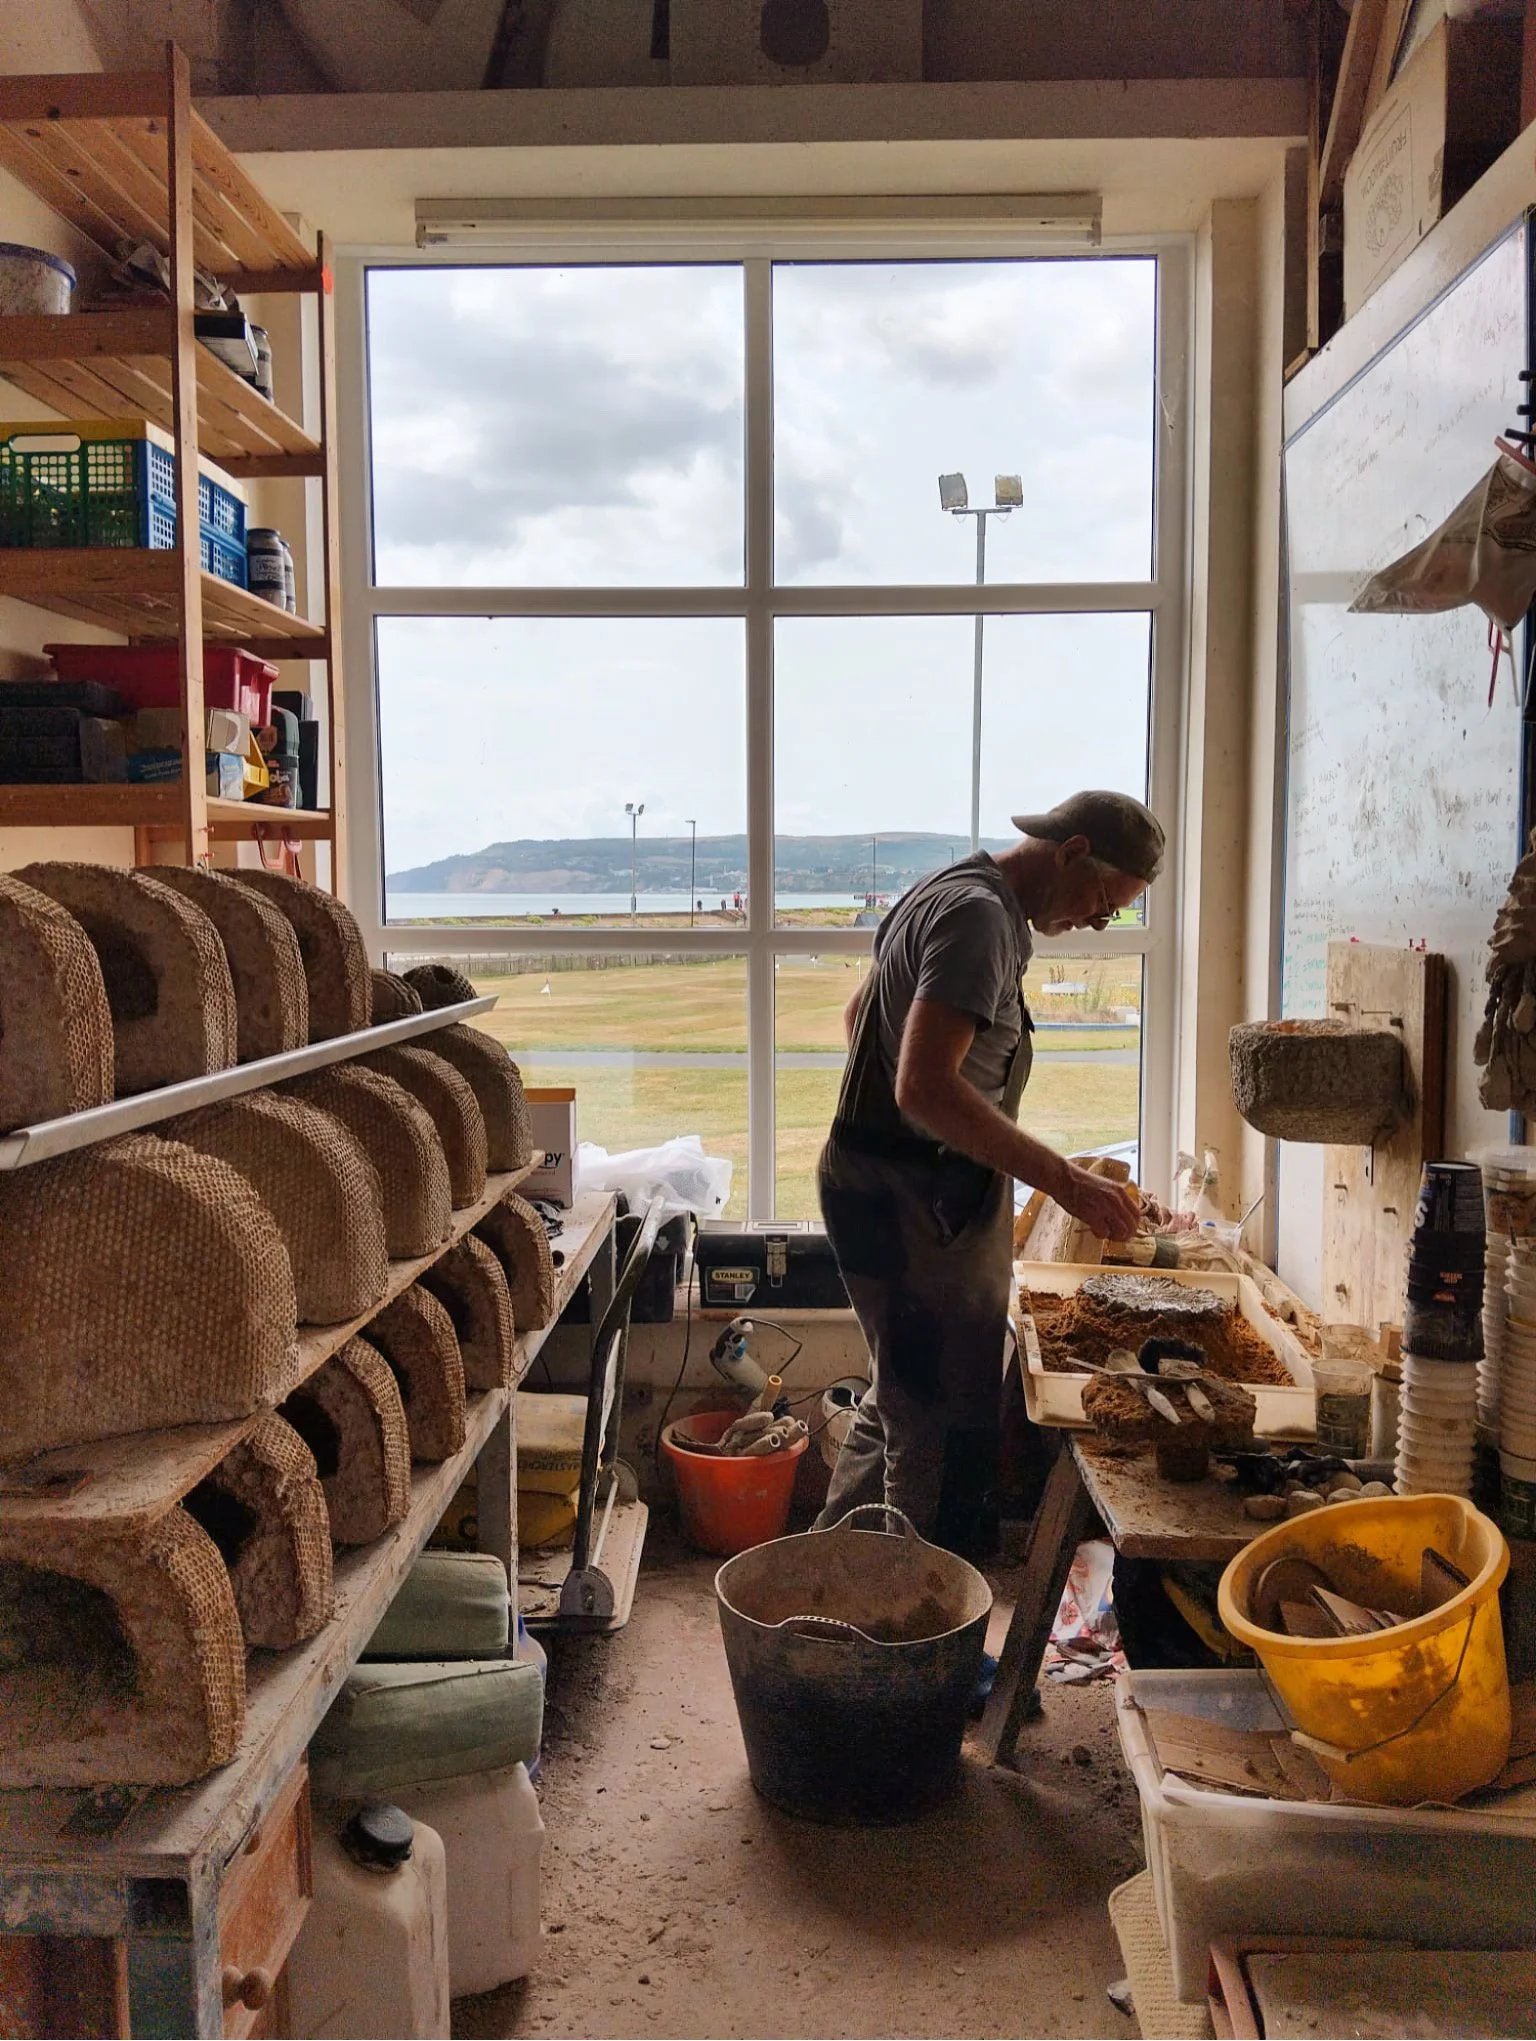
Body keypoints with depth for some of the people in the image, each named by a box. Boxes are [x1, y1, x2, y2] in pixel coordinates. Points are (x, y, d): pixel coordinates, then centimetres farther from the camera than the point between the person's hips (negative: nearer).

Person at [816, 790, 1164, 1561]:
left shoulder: (952, 892, 14)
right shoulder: (980, 916, -19)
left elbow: (859, 1014, 26)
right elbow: (926, 1087, -30)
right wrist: (1063, 1179, -28)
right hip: (915, 1207, -11)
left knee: (897, 1406, 22)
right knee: (945, 1439, -4)